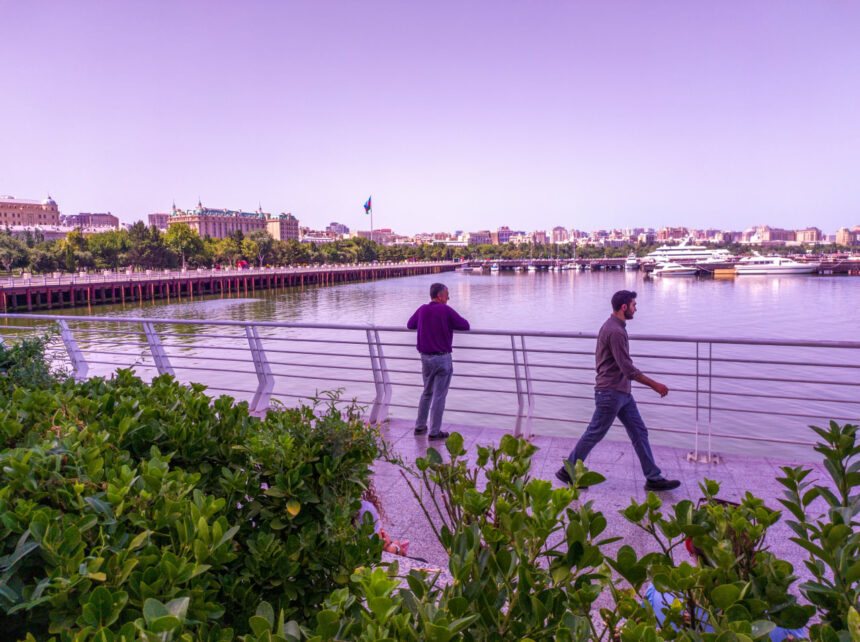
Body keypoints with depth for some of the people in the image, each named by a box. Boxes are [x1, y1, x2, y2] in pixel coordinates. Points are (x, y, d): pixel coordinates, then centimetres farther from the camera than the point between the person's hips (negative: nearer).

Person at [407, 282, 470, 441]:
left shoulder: (422, 310, 2)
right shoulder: (446, 310, -13)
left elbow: (410, 324, 19)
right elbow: (465, 326, -6)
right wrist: (451, 324, 12)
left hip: (425, 357, 6)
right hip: (442, 358, -6)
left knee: (427, 393, 20)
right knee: (439, 395, 2)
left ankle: (420, 426, 26)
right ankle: (434, 432, 7)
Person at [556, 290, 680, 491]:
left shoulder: (613, 327, 13)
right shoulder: (615, 332, -20)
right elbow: (628, 368, -22)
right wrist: (654, 385, -15)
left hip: (622, 393, 10)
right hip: (610, 393, -10)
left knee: (639, 432, 10)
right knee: (594, 434, 1)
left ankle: (653, 478, 16)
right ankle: (567, 471, 14)